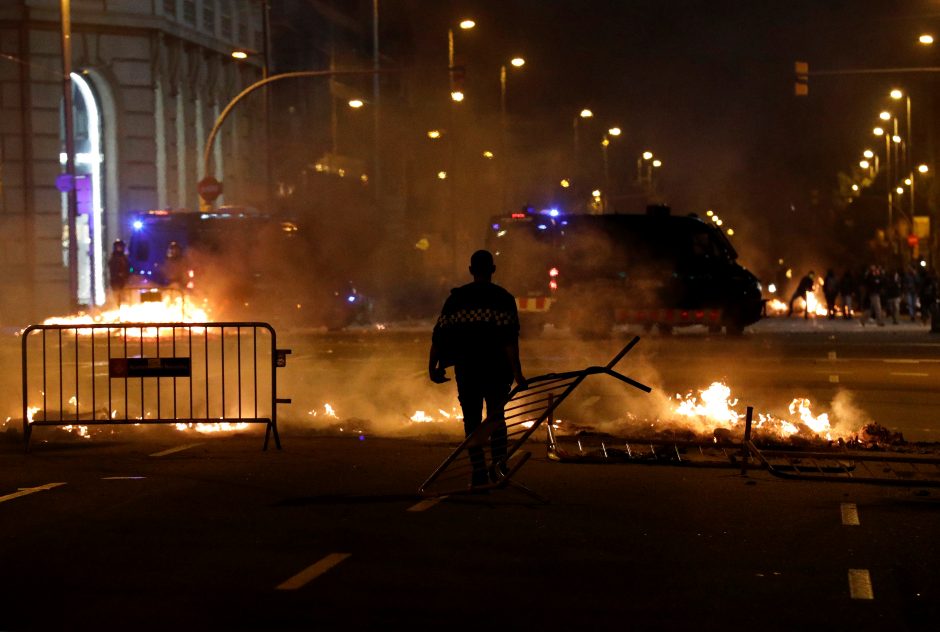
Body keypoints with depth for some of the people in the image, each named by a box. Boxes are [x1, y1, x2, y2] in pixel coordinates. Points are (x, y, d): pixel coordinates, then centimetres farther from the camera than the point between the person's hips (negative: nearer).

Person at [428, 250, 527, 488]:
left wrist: (433, 366, 9)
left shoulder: (456, 298, 5)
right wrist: (517, 372, -11)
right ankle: (499, 461, -8)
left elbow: (439, 335, 2)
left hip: (466, 367, 1)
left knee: (472, 418, 7)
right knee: (496, 413, 13)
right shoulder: (503, 299, -2)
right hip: (496, 367, -1)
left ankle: (479, 472, 3)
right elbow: (510, 339, -11)